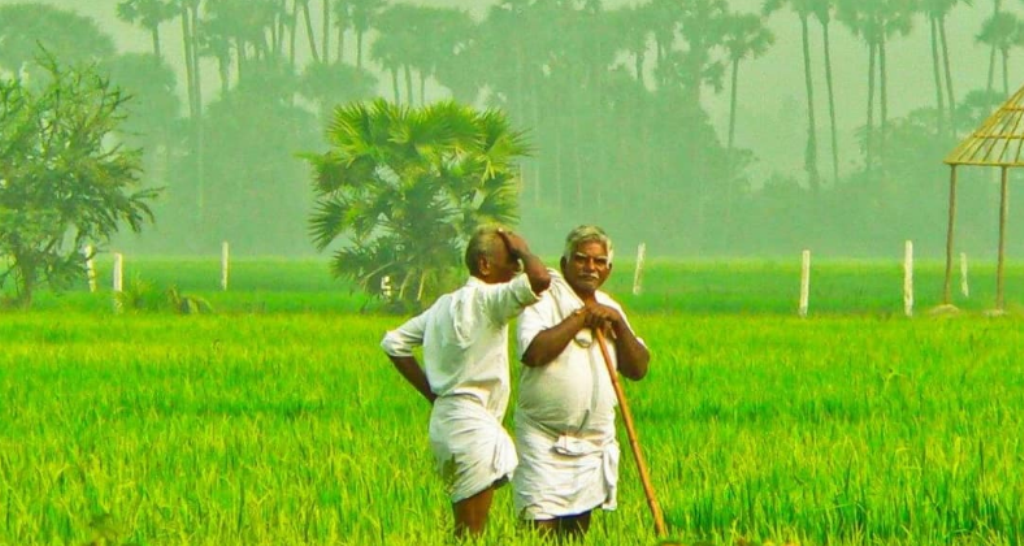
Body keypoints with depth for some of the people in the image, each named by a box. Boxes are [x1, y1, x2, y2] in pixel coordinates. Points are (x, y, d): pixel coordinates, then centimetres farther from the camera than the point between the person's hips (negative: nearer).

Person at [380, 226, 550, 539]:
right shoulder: (487, 299, -10)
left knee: (464, 532, 13)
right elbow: (539, 279, -27)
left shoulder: (445, 304, 16)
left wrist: (430, 391, 16)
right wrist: (523, 250, -6)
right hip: (472, 422, -9)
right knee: (471, 535, -8)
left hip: (445, 416, 9)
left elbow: (394, 342, 20)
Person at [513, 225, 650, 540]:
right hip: (546, 441, -6)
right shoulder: (545, 299, -6)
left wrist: (617, 323, -6)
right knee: (543, 529, -13)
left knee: (579, 531, 8)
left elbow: (638, 369, 8)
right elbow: (533, 352, -24)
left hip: (594, 442, 6)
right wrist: (581, 317, -16)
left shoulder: (608, 307, 15)